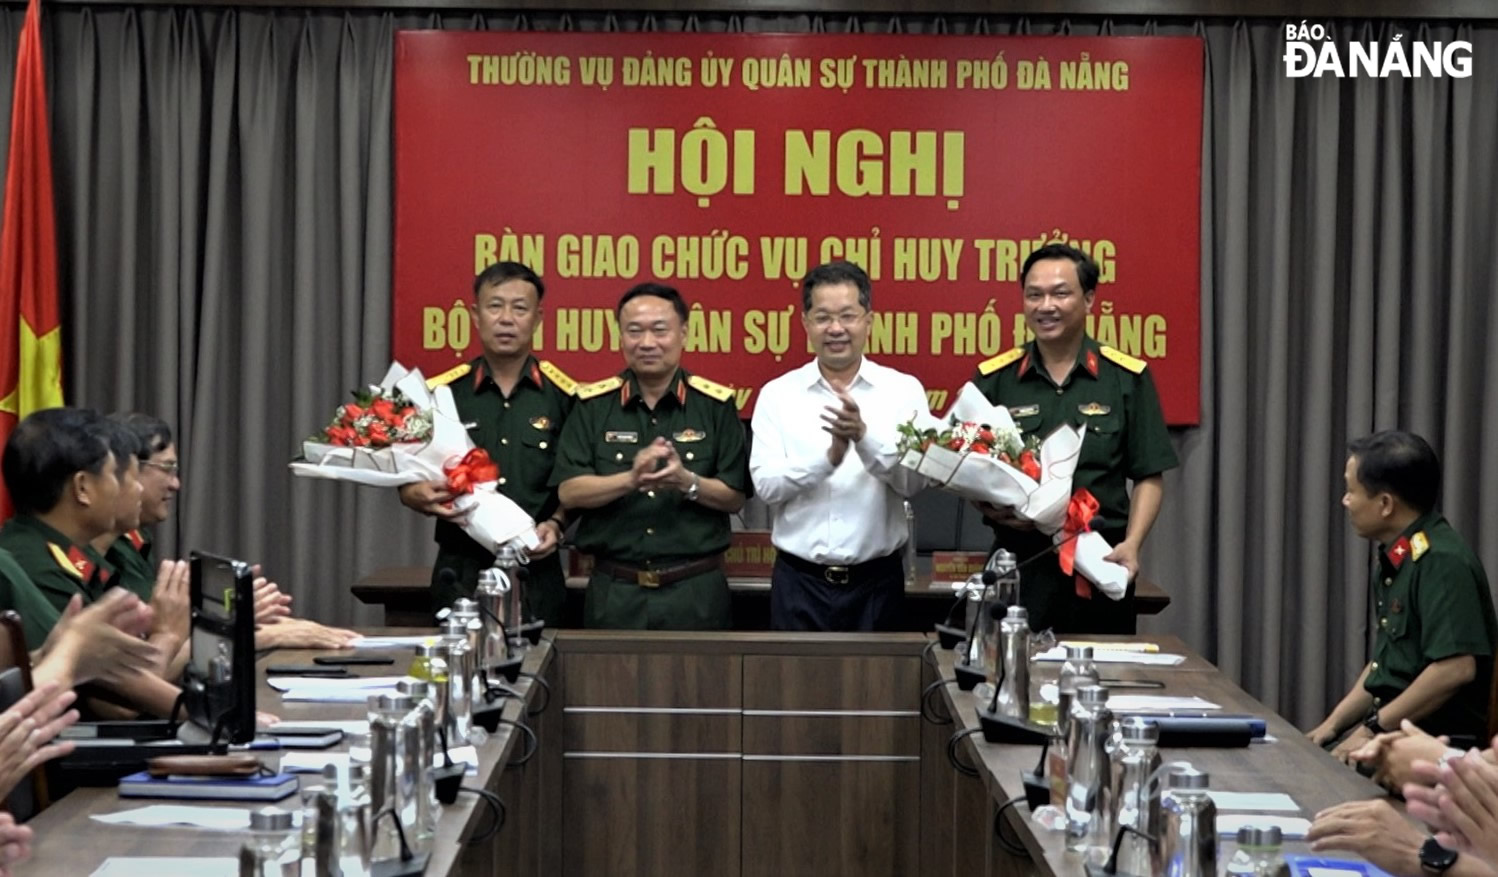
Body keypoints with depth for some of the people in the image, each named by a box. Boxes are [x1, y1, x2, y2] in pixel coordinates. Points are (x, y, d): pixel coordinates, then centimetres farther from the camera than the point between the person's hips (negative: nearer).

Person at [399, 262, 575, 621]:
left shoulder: (564, 396, 3)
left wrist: (556, 524, -10)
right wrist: (422, 498, -15)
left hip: (535, 572, 0)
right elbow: (408, 485, 6)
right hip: (461, 572, 0)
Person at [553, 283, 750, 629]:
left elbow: (734, 497, 1)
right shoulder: (593, 405, 4)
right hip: (614, 590, 1)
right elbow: (569, 492, -3)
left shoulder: (715, 405, 3)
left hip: (695, 589, 0)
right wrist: (631, 479, -19)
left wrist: (687, 483, -18)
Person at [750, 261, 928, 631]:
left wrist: (865, 437, -26)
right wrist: (829, 457, -22)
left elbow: (914, 480, -9)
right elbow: (765, 484, -7)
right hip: (799, 581, 0)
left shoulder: (903, 390, 1)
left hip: (876, 581, 0)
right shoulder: (777, 394, 3)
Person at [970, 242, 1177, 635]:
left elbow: (1149, 478, 4)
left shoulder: (1127, 378, 4)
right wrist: (991, 509, -13)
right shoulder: (994, 379, 5)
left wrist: (1131, 544, -10)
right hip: (1017, 562, 0)